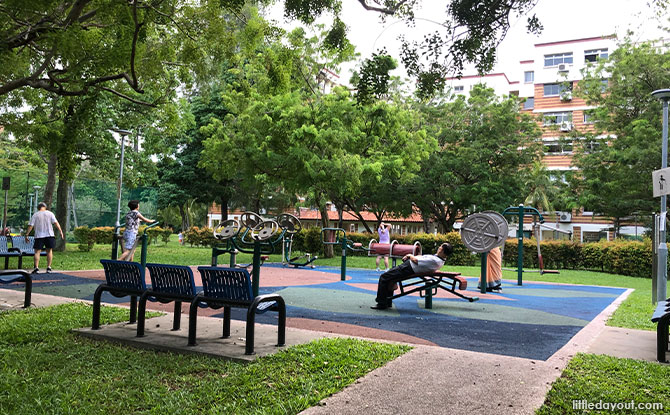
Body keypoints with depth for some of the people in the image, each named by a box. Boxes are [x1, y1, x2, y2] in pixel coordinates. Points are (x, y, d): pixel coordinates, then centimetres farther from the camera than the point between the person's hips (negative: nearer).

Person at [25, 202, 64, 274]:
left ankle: (36, 268, -6)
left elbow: (30, 226, -1)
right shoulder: (50, 213, 5)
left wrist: (26, 235, 3)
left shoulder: (35, 215, 4)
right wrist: (60, 232, -1)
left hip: (39, 236, -1)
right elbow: (56, 223, -3)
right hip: (49, 235, 1)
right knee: (49, 250, 9)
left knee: (37, 251, 2)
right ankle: (49, 267, 7)